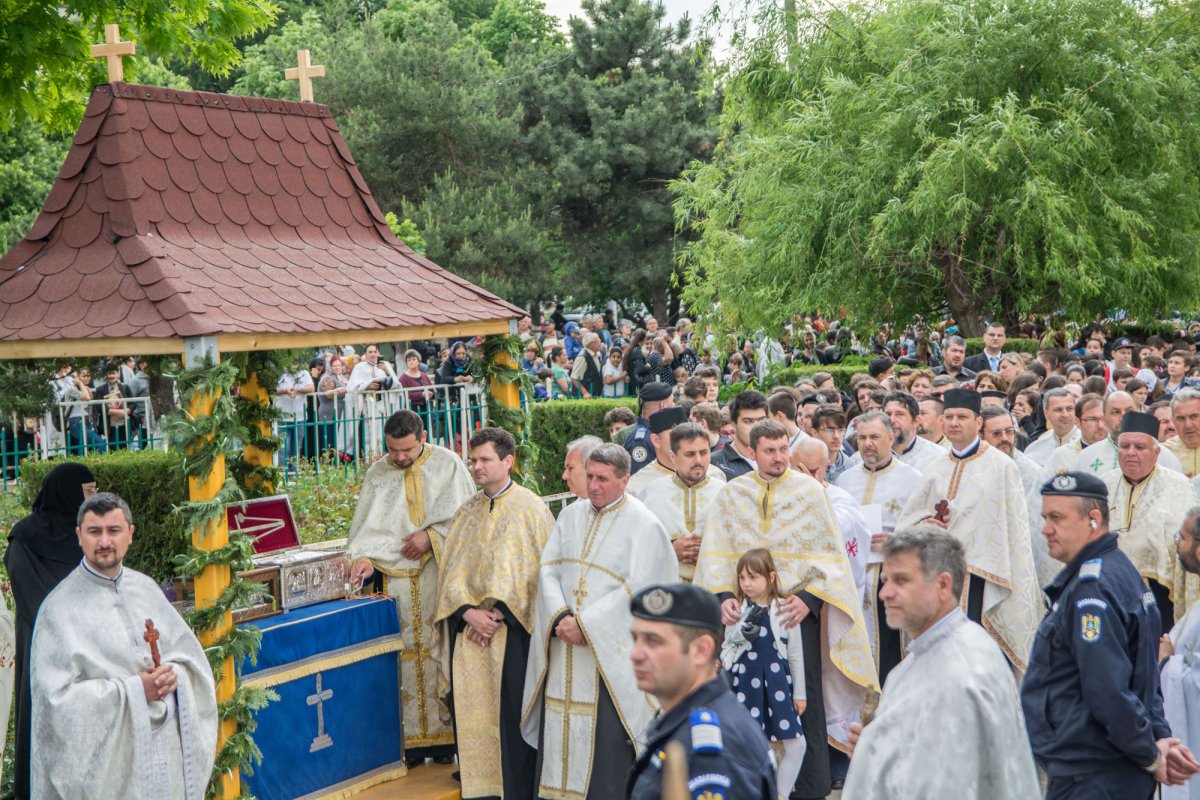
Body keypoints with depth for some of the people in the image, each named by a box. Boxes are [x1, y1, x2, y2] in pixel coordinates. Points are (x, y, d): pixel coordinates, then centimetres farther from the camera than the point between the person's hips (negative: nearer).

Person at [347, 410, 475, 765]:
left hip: (442, 572, -1)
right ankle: (411, 740, 1)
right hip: (398, 577, 1)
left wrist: (431, 535, -9)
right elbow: (366, 524, 4)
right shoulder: (376, 474, 9)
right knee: (405, 652, -2)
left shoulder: (447, 464, 4)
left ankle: (444, 734, 2)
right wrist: (364, 557, -14)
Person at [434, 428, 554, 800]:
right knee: (473, 710, 4)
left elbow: (536, 570, -8)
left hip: (511, 629, -4)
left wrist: (497, 612, -14)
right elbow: (452, 567, 8)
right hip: (469, 629, 5)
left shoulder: (530, 508, -2)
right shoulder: (467, 511, 12)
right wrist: (467, 612, -9)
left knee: (511, 710, -3)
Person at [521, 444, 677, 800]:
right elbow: (548, 570, 4)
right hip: (562, 647, 5)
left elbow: (634, 589, -12)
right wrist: (560, 617, -13)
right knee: (560, 728, 6)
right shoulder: (571, 515, 11)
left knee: (607, 737, -4)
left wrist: (584, 623, -17)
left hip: (610, 648, -5)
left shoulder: (643, 525, -5)